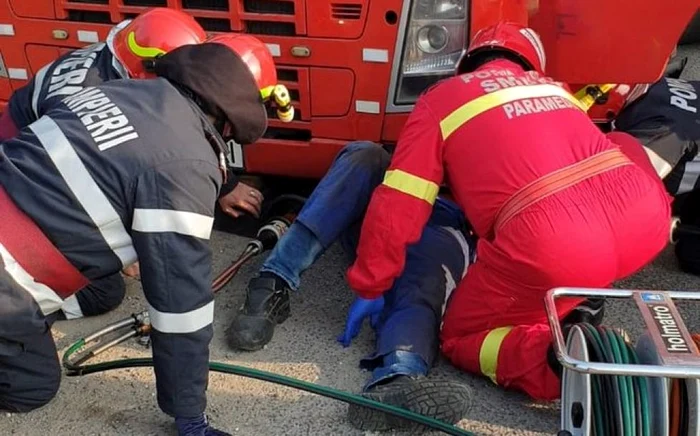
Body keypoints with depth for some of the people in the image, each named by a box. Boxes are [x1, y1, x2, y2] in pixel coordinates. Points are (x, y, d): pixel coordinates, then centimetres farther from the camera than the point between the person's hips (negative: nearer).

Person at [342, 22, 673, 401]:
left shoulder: (440, 99, 17)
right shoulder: (554, 88, 32)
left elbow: (396, 209, 8)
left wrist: (369, 289, 21)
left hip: (552, 247, -4)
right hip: (647, 219, 5)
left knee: (460, 339, 21)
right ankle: (577, 296, 23)